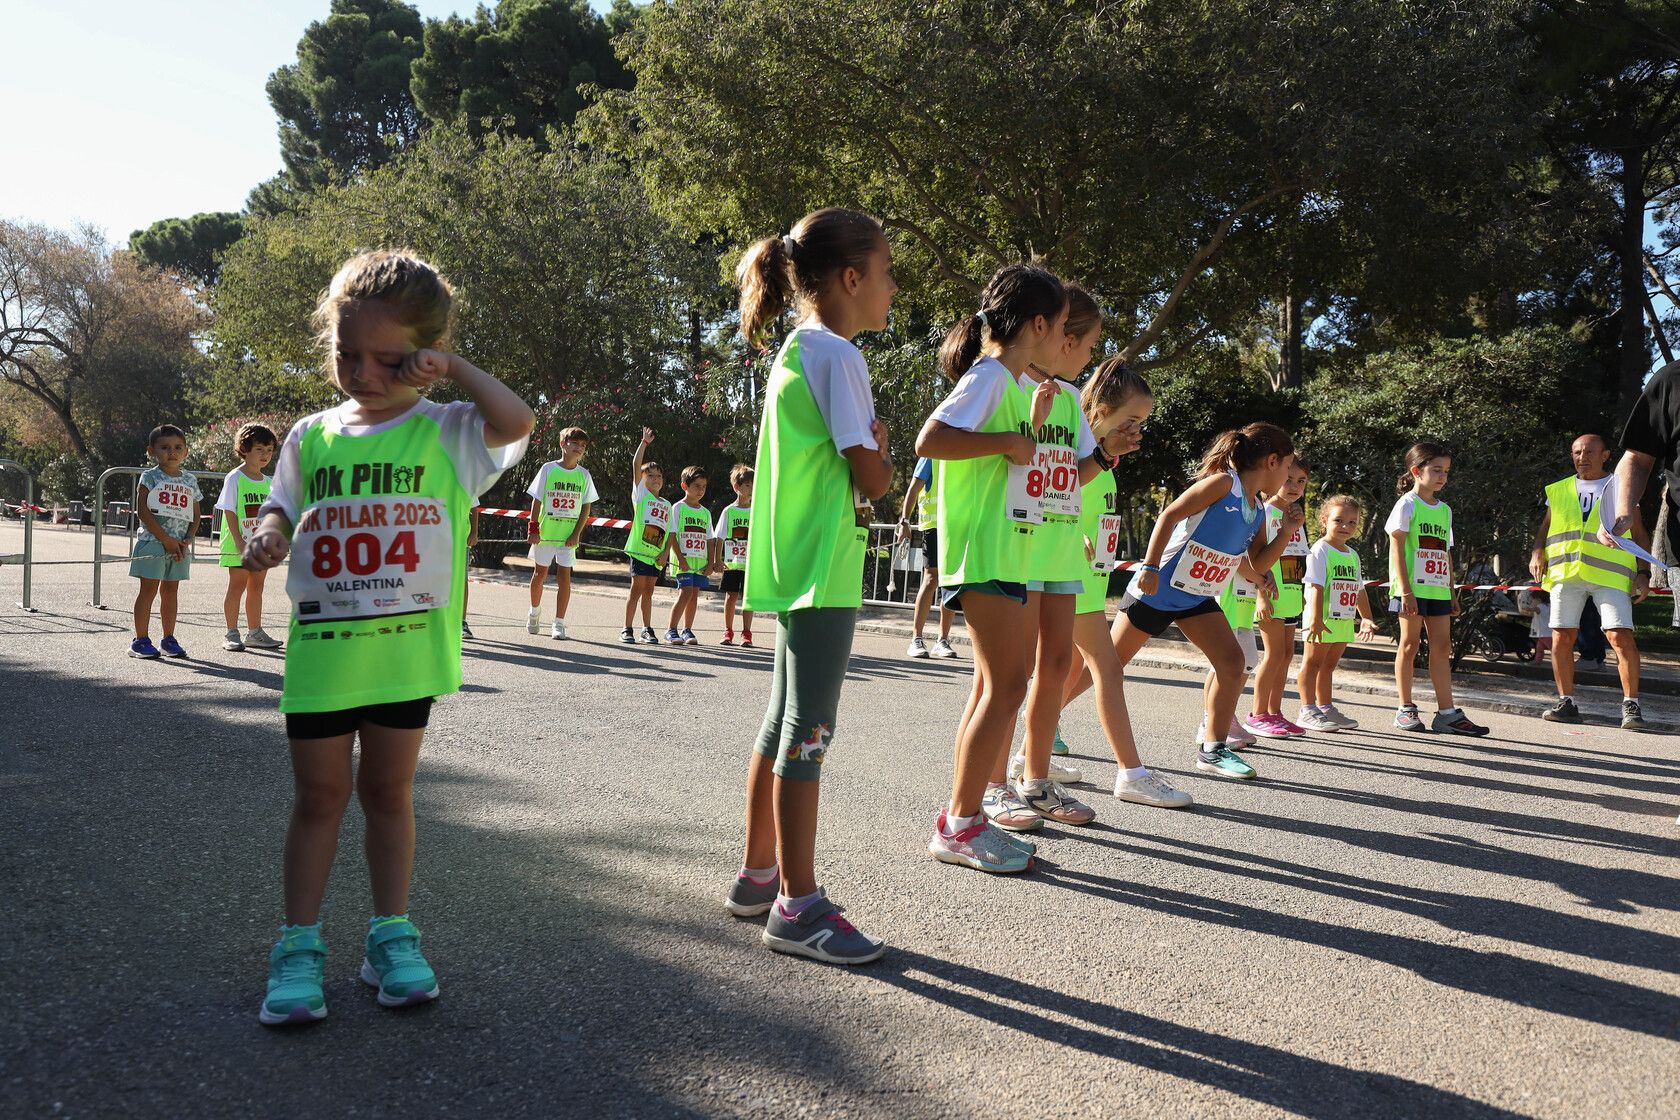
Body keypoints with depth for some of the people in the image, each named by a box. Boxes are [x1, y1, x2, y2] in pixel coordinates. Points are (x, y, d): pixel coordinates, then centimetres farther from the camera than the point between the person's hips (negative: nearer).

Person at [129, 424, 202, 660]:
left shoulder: (190, 481, 10)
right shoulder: (150, 477, -3)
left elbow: (195, 516, 13)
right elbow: (143, 511, -11)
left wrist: (187, 539, -4)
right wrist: (166, 539, -15)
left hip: (180, 546, 4)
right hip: (153, 541, -4)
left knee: (171, 589, 10)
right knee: (149, 589, -1)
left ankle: (168, 639, 17)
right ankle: (141, 640, 4)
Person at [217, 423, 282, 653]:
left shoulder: (267, 482, 12)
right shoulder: (235, 478, -7)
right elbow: (229, 511, -11)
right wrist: (239, 541, -18)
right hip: (240, 546, -6)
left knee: (256, 587, 12)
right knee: (237, 586, -1)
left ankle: (254, 632, 20)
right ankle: (232, 634, 6)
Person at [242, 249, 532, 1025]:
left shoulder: (448, 432, -2)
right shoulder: (312, 437, 7)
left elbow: (517, 422, -19)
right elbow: (282, 512, 11)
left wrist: (454, 369, -13)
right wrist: (266, 537, -10)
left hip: (407, 648, -1)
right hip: (319, 648, 2)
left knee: (389, 791, 11)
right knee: (319, 794, 8)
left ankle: (392, 936, 24)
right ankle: (299, 947, 19)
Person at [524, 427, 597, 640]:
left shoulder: (584, 475, 3)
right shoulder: (548, 469, -1)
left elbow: (586, 507, 3)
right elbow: (537, 500, 0)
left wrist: (576, 533, -6)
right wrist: (533, 528, -6)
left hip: (569, 535, 0)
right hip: (545, 532, 0)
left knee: (564, 576, -4)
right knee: (540, 573, 11)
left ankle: (559, 624, -1)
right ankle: (535, 612, 34)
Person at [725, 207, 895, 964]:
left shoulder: (796, 351, 16)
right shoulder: (835, 353, -13)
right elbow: (873, 479, -16)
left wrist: (868, 452, 3)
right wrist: (883, 458, 4)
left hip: (793, 568, 10)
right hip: (823, 570, -10)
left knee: (784, 724, 16)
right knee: (808, 732, -5)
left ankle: (758, 875, 27)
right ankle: (798, 908, 3)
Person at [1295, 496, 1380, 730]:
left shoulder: (1353, 555, 16)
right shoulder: (1320, 550, -9)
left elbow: (1359, 589, 23)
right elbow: (1316, 586, -17)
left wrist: (1366, 618, 20)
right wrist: (1316, 619, -25)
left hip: (1344, 621, 8)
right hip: (1323, 620, -8)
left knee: (1329, 665, 15)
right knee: (1313, 663, -2)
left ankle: (1326, 707, 23)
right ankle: (1307, 710, 0)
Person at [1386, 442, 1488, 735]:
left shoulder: (1444, 510, 16)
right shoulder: (1407, 504, -4)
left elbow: (1447, 554, 19)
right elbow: (1396, 548, -10)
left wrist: (1452, 593, 16)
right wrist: (1405, 590, -17)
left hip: (1438, 589, 6)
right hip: (1413, 588, -6)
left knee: (1442, 647, 4)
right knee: (1410, 644, 1)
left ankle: (1447, 712, 6)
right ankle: (1405, 709, 8)